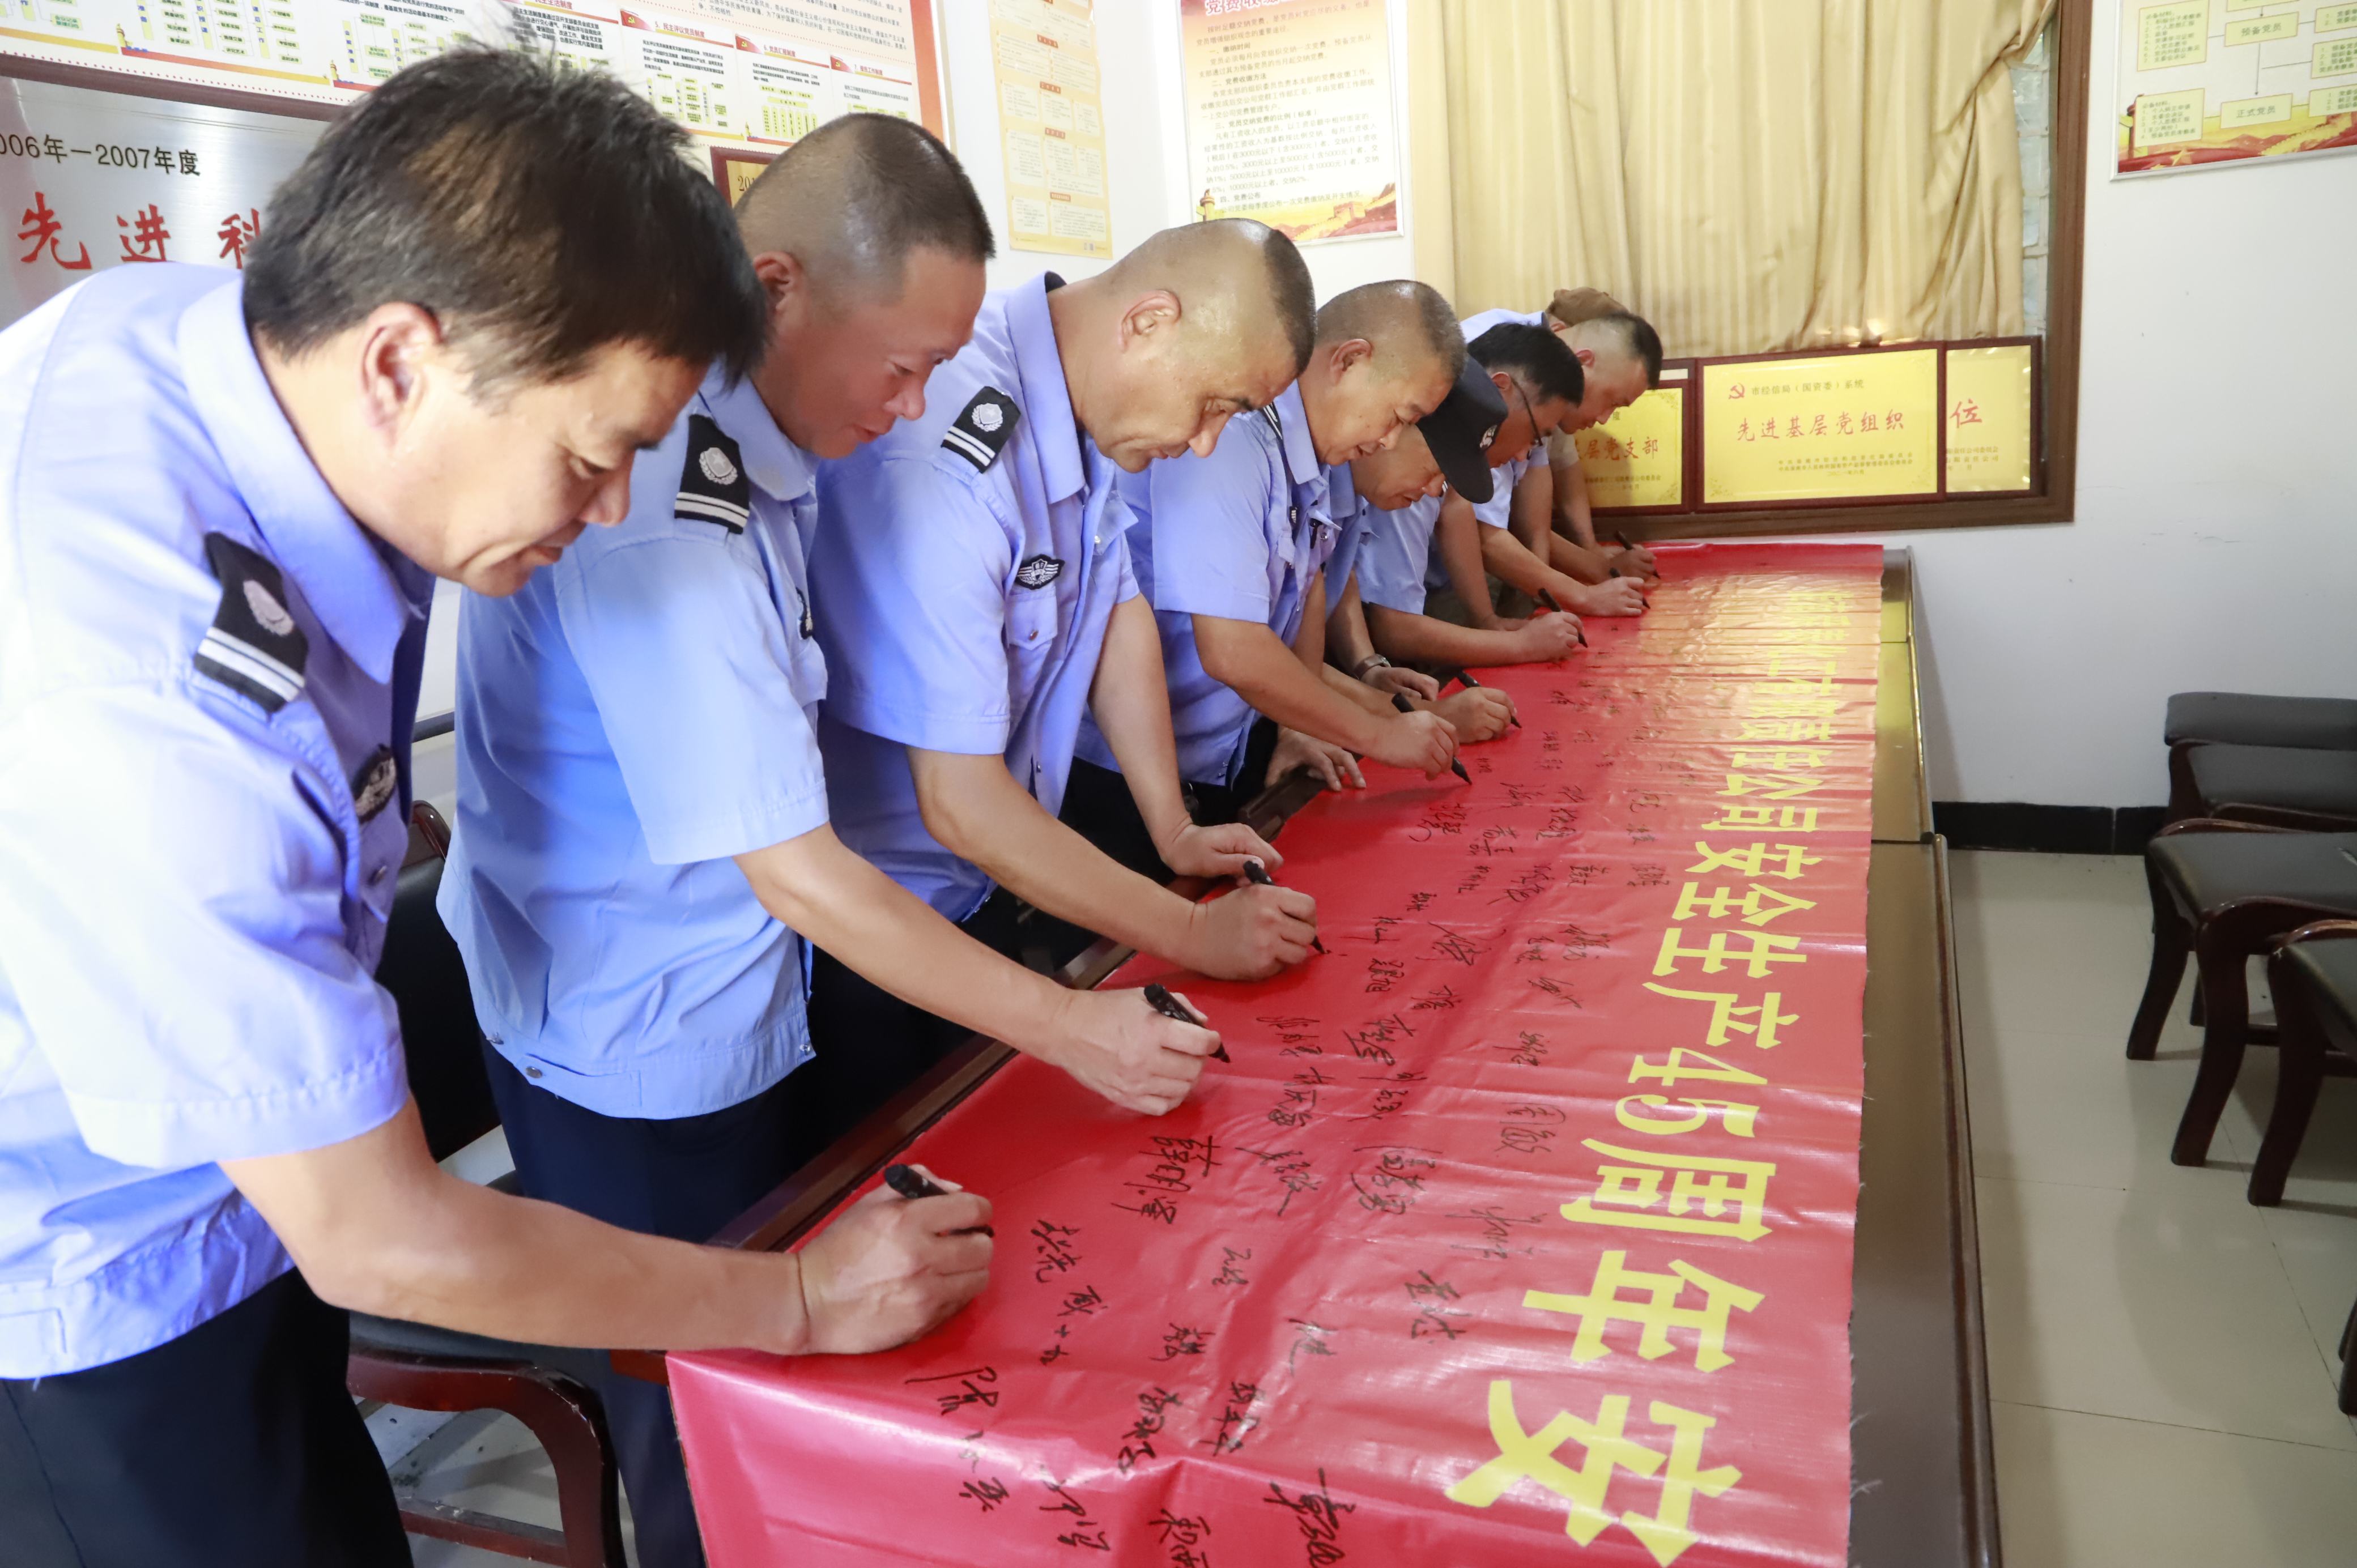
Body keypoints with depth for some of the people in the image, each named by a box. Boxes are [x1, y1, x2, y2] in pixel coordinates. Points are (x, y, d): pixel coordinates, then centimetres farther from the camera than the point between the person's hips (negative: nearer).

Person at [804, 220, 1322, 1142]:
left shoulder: (1089, 401, -5)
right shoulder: (939, 460, -32)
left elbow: (1118, 609, 8)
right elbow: (960, 802, -29)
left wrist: (1174, 832, 3)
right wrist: (1195, 935, -21)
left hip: (983, 893, 8)